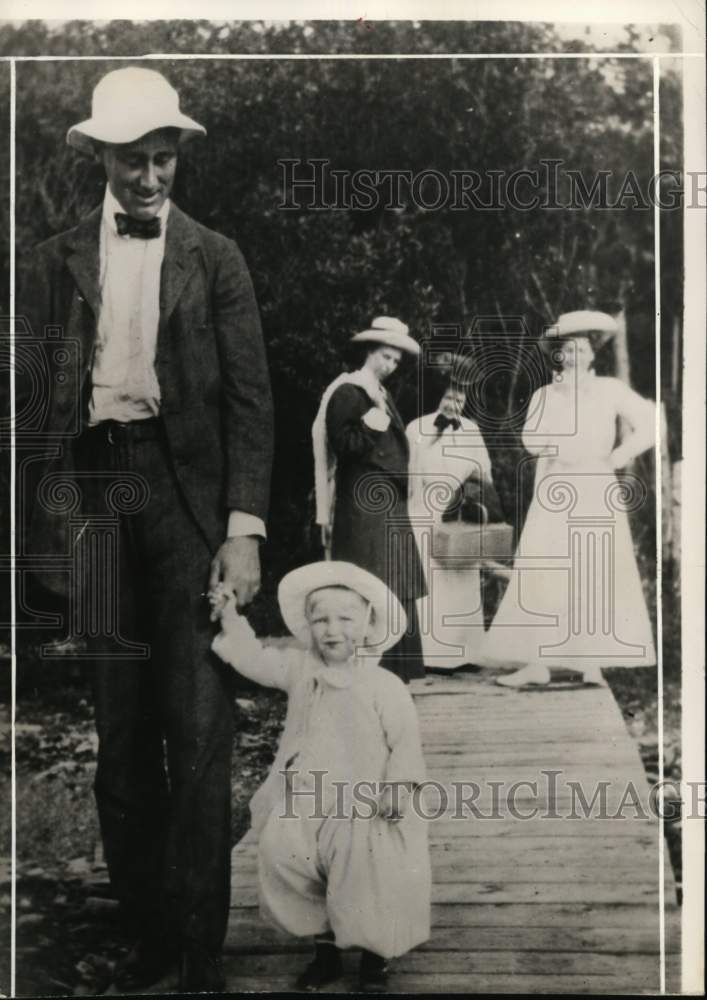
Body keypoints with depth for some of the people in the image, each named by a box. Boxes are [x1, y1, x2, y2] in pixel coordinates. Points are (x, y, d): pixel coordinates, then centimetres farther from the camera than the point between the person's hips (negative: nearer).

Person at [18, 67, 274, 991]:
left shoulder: (214, 257, 7)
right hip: (92, 488, 2)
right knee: (118, 733, 7)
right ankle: (145, 932, 19)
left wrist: (244, 531, -8)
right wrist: (44, 531, 1)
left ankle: (201, 946, 8)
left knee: (197, 734, -3)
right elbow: (37, 397, 8)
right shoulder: (59, 259, 11)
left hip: (187, 494, -2)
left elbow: (249, 398, 2)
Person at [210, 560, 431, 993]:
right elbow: (254, 658, 10)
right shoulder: (299, 668, 8)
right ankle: (325, 945, 6)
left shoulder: (386, 686, -5)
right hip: (302, 799, 4)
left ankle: (375, 954, 4)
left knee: (363, 859, -24)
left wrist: (397, 788, -15)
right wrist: (231, 617, -1)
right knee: (278, 848, -16)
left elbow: (405, 744, -4)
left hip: (363, 804, -4)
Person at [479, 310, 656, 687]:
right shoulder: (544, 395, 10)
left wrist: (613, 458, -7)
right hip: (554, 495, 1)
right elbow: (531, 440, -3)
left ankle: (592, 664, 3)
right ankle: (536, 664, -5)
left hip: (595, 496, -1)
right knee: (542, 576, -5)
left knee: (596, 578, -2)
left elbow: (650, 425, -3)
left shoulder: (611, 390, 5)